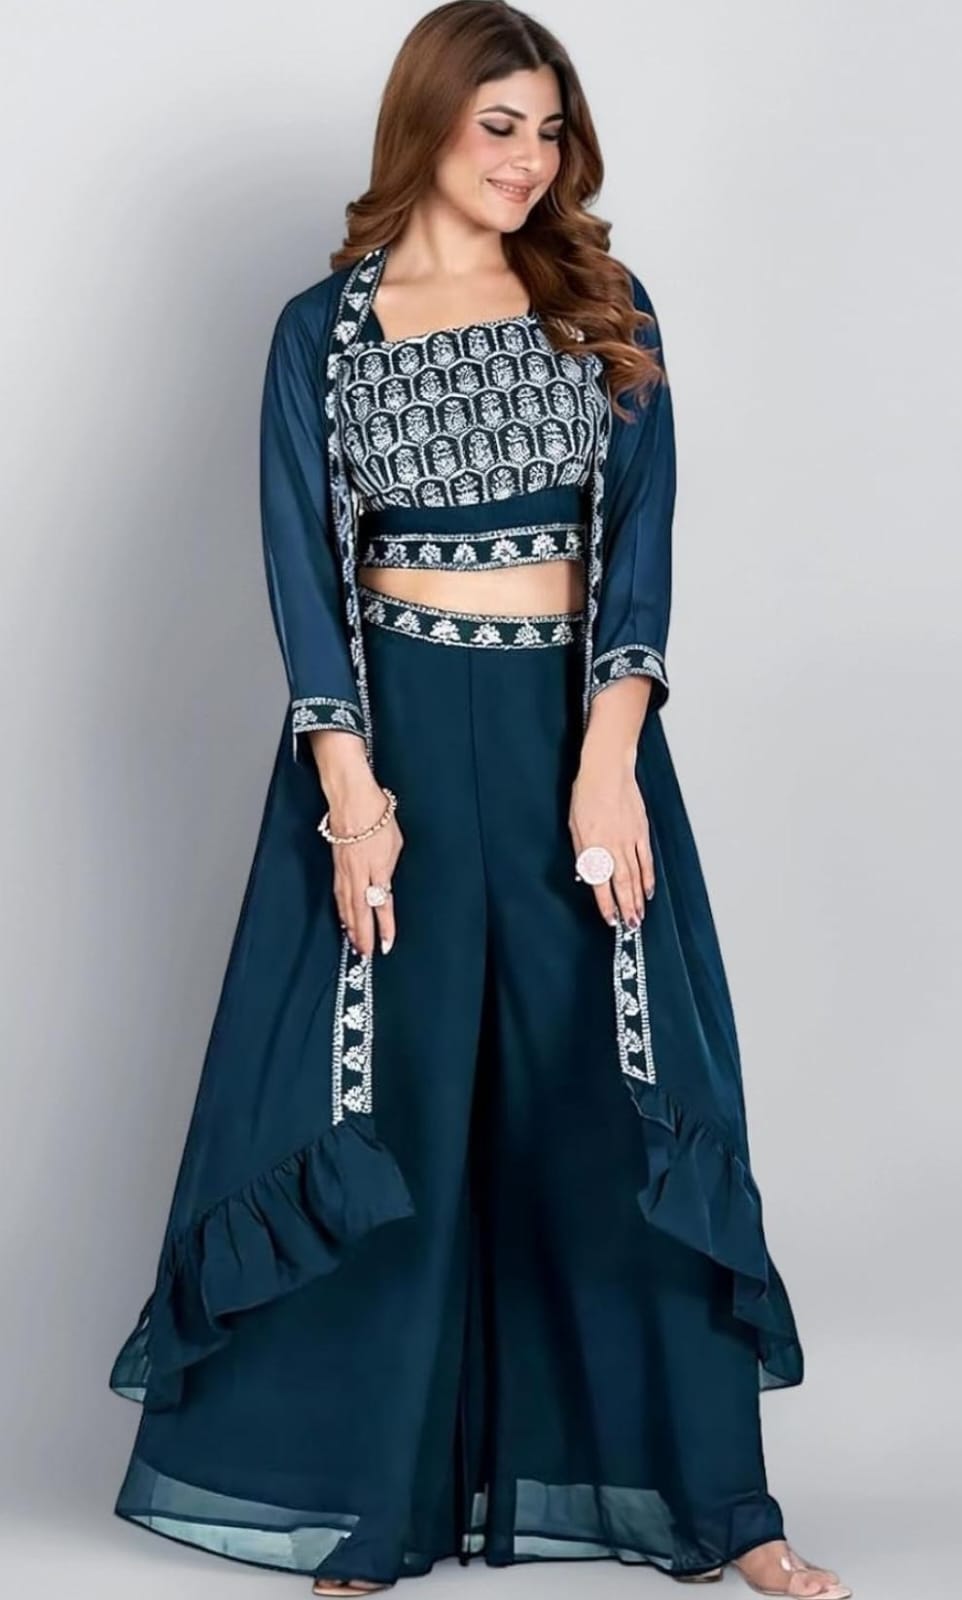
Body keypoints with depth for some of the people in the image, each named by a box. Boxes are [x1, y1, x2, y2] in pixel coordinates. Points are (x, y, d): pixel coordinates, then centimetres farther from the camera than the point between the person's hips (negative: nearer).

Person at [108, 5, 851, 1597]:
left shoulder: (606, 310, 6)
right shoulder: (323, 329, 3)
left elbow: (640, 545, -2)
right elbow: (304, 568, -1)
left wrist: (607, 766, -14)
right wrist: (354, 797, -11)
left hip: (572, 726, 1)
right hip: (396, 727, -1)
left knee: (621, 1099, 3)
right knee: (389, 1117, 3)